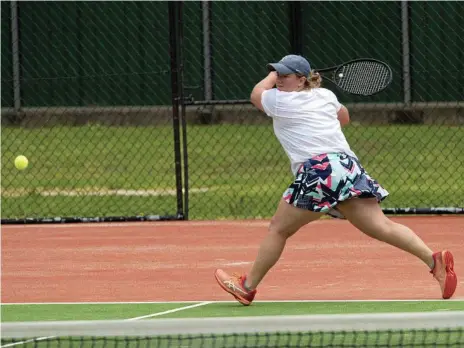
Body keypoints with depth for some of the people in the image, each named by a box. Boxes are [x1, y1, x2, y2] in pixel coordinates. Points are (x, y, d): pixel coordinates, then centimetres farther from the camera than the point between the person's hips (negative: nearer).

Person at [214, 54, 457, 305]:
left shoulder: (281, 101, 4)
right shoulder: (325, 95, 20)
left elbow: (257, 94, 26)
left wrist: (272, 76, 42)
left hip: (317, 171, -6)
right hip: (349, 166, 6)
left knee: (278, 229, 8)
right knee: (381, 226, -7)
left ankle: (247, 286, 15)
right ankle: (433, 259, -25)